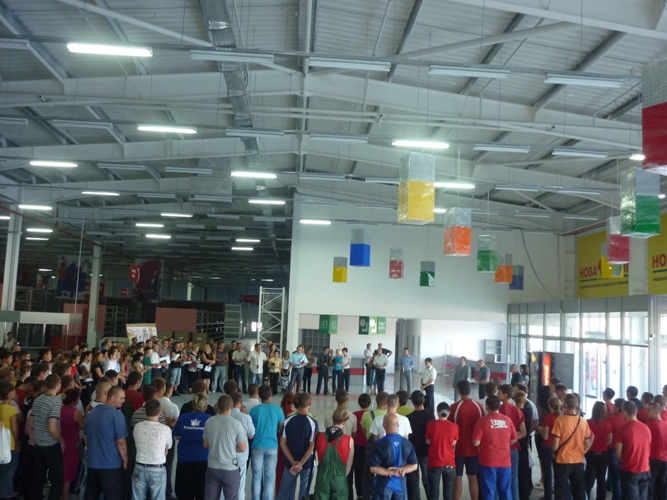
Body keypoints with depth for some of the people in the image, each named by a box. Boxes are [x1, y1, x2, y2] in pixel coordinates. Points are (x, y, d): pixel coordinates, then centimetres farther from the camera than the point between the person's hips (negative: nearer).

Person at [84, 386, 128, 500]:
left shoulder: (91, 413, 8)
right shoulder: (116, 415, -16)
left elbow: (85, 437, 18)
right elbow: (120, 442, -17)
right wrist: (125, 460, -5)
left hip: (92, 463, 7)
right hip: (111, 465, -7)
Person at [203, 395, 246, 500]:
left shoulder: (209, 422, -3)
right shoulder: (236, 424, -14)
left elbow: (205, 445, 8)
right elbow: (242, 448, -9)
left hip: (212, 467, 3)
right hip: (230, 468, -3)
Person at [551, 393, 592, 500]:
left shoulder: (560, 420, -14)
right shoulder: (583, 422, -2)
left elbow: (556, 444, -13)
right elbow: (587, 445, 5)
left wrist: (554, 454, 6)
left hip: (562, 461, -4)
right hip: (579, 461, 4)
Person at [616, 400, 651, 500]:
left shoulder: (624, 429, -15)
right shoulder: (646, 428, -1)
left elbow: (618, 454, -9)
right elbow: (649, 451, 11)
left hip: (629, 471, -4)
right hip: (645, 470, 4)